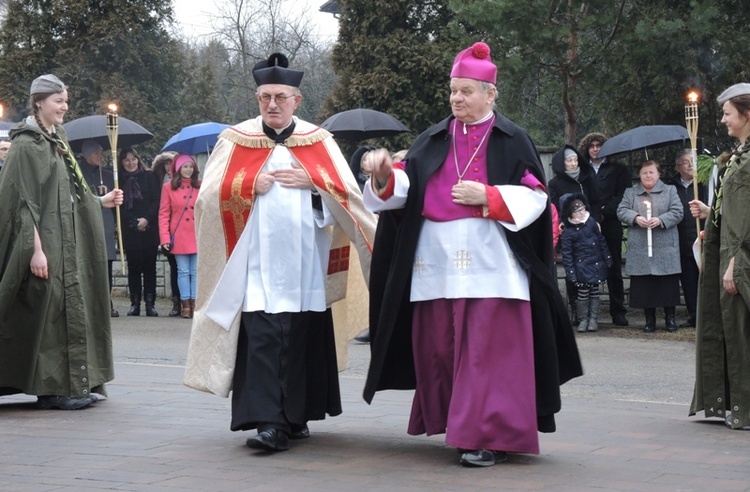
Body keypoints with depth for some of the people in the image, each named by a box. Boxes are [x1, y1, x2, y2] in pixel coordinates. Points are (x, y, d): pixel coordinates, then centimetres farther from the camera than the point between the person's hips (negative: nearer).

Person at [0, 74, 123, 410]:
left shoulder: (57, 141, 14)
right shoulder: (27, 144, -11)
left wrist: (101, 201, 12)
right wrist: (36, 248, -21)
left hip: (66, 241, 9)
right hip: (45, 242, -9)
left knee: (70, 306, 9)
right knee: (48, 309, -6)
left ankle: (74, 384, 15)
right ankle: (52, 389, -1)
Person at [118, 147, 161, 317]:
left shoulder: (149, 177, 6)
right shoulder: (120, 180, 7)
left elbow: (156, 200, 1)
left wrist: (146, 219, -11)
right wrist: (134, 222, -7)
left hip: (149, 229, -1)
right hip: (129, 231, 1)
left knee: (149, 266, 0)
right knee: (133, 266, 2)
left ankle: (150, 303, 1)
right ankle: (135, 303, 5)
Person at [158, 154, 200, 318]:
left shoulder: (200, 187, 8)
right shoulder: (168, 188, 3)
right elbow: (163, 214, 1)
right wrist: (165, 237, -7)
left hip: (198, 236, 2)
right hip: (180, 237, -2)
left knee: (197, 272, 2)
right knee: (183, 271, 1)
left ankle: (194, 304, 7)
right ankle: (185, 305, 6)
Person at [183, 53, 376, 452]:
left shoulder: (319, 142, 10)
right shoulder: (236, 140, 7)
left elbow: (349, 194, 4)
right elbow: (211, 195, 2)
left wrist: (312, 181, -10)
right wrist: (250, 185, -11)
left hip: (306, 262, 2)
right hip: (258, 264, -2)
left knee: (305, 339, 5)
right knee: (262, 339, -11)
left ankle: (297, 415, 18)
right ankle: (269, 422, -13)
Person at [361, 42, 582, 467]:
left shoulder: (512, 140, 3)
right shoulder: (433, 141, 14)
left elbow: (534, 197, -1)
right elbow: (406, 188, 7)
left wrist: (487, 197, -14)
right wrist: (385, 175, -14)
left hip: (489, 261, -4)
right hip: (437, 261, 4)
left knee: (487, 349, -8)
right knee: (439, 347, 5)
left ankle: (489, 436, -7)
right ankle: (453, 423, 18)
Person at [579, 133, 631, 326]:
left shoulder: (617, 169, 9)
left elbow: (623, 195, 0)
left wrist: (605, 212, -10)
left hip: (610, 225, -1)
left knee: (614, 269, 3)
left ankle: (618, 312, 7)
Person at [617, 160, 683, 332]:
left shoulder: (669, 191, 8)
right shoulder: (630, 193, 13)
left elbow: (677, 212, -2)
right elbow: (621, 211, 3)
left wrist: (660, 220, -17)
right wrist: (636, 218, -15)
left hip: (665, 248, -1)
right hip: (640, 250, 1)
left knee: (668, 284, 0)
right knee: (644, 285, 1)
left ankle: (670, 317, 11)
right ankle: (649, 319, 11)